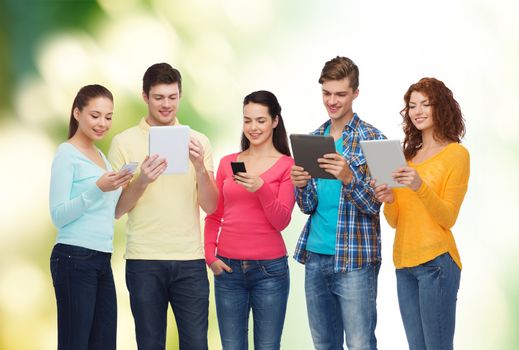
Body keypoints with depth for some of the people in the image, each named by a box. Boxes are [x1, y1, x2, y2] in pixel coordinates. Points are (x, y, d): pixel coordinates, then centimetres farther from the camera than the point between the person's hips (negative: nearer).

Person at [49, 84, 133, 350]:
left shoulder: (100, 156, 18)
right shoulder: (67, 154, -5)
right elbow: (58, 215, -12)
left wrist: (121, 188, 5)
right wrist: (98, 188, -22)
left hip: (102, 259, 8)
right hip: (75, 258, -8)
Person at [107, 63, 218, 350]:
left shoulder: (197, 142, 8)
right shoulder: (124, 142, 3)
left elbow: (211, 207, 2)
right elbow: (116, 210, 1)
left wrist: (200, 167, -14)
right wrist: (142, 181, -16)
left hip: (190, 260, 1)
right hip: (144, 261, -1)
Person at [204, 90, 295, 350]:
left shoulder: (287, 165, -1)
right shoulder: (227, 163, 9)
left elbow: (282, 221, -7)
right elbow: (214, 216, 13)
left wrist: (261, 188, -21)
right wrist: (210, 254, -1)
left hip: (269, 269, -3)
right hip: (227, 268, 3)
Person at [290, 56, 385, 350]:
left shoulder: (372, 139, -5)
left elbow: (373, 205, -11)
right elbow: (309, 206, 10)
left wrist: (348, 177, -29)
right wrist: (301, 185, -13)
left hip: (355, 259, -5)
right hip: (315, 257, 6)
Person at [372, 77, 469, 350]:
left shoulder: (456, 154, -1)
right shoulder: (408, 155, 17)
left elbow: (448, 218, -8)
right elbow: (395, 221, 15)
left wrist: (420, 187, -22)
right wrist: (389, 200, -6)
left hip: (436, 262, -6)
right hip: (404, 263, 6)